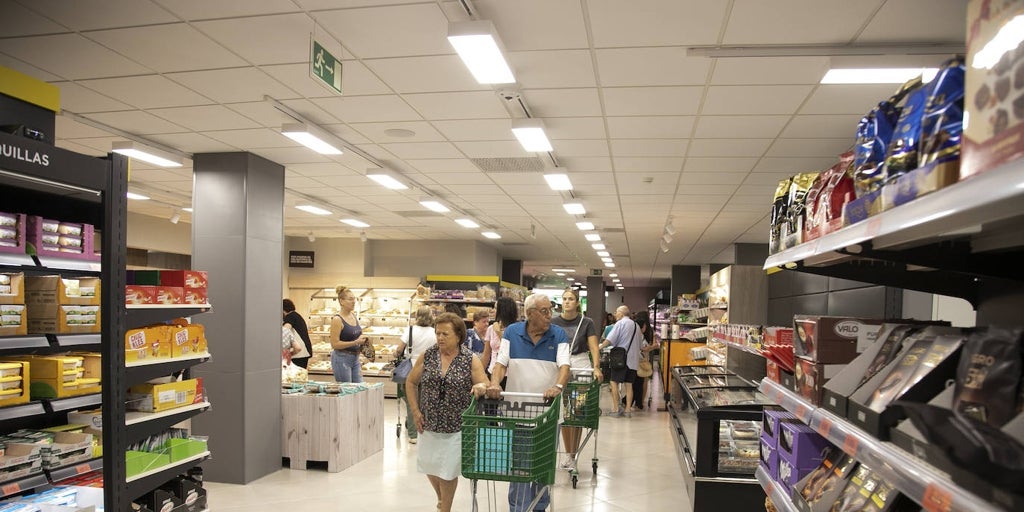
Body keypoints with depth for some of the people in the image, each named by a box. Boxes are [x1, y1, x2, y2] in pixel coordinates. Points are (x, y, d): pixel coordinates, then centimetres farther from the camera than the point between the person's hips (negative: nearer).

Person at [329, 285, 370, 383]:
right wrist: (356, 342, -21)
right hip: (342, 359, -7)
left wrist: (362, 340, 3)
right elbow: (334, 344, -17)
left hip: (355, 358, 7)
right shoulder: (337, 320, -14)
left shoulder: (354, 316, 7)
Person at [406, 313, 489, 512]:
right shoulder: (428, 355, -2)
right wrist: (415, 411, 1)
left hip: (457, 426, -3)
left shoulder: (471, 360, -9)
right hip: (430, 424, 3)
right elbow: (411, 382, 7)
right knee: (429, 466, 15)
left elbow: (485, 385, -7)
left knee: (448, 472, 3)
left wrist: (481, 387, -31)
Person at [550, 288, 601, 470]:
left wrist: (596, 367, -22)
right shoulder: (554, 323, 3)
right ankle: (568, 454, 17)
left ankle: (574, 455, 10)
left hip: (581, 366, -1)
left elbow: (594, 347, -7)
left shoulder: (586, 323, 0)